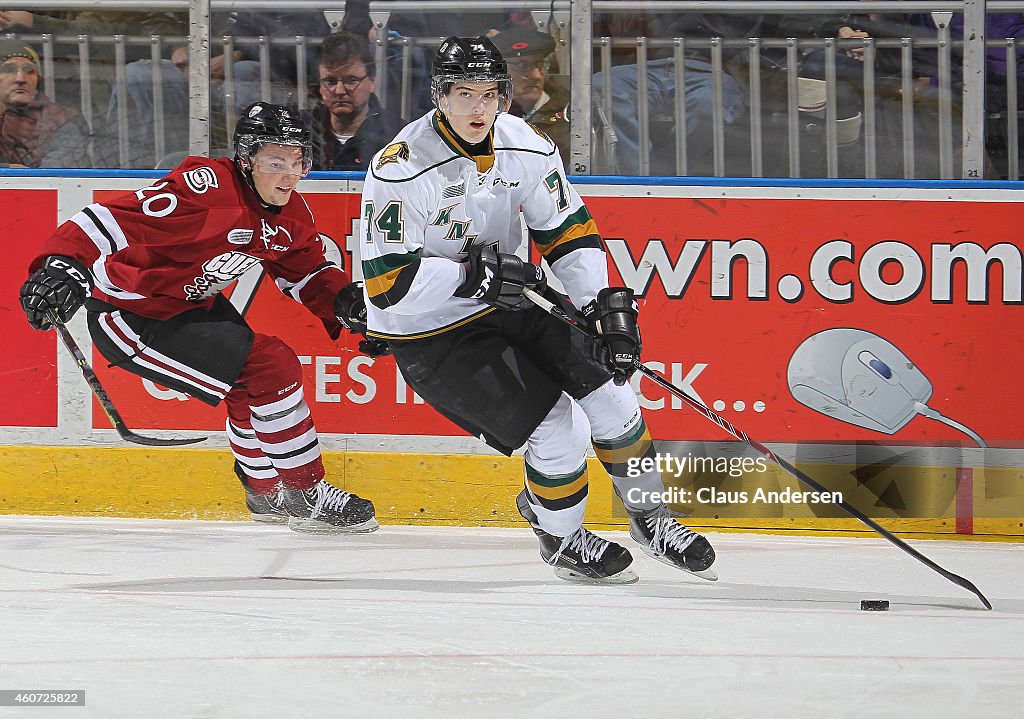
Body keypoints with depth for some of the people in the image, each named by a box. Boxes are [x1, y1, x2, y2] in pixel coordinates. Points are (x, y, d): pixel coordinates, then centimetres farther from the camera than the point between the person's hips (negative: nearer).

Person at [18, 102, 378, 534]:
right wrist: (63, 266, -49)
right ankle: (308, 498, -2)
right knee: (270, 371, -14)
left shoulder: (290, 214, -1)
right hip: (131, 316, -9)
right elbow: (114, 219, -36)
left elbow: (305, 271, 14)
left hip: (192, 303, 9)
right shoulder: (208, 187, -30)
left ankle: (266, 491, 39)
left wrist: (342, 300, -7)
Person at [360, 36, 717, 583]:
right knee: (560, 430, -15)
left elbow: (568, 231, 1)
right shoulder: (402, 169, -26)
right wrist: (472, 274, -32)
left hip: (507, 309, 6)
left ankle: (649, 516, 27)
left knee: (609, 398, 2)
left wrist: (607, 309, -10)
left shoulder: (526, 148, -9)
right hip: (432, 335, -6)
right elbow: (387, 283, -26)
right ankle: (560, 540, 13)